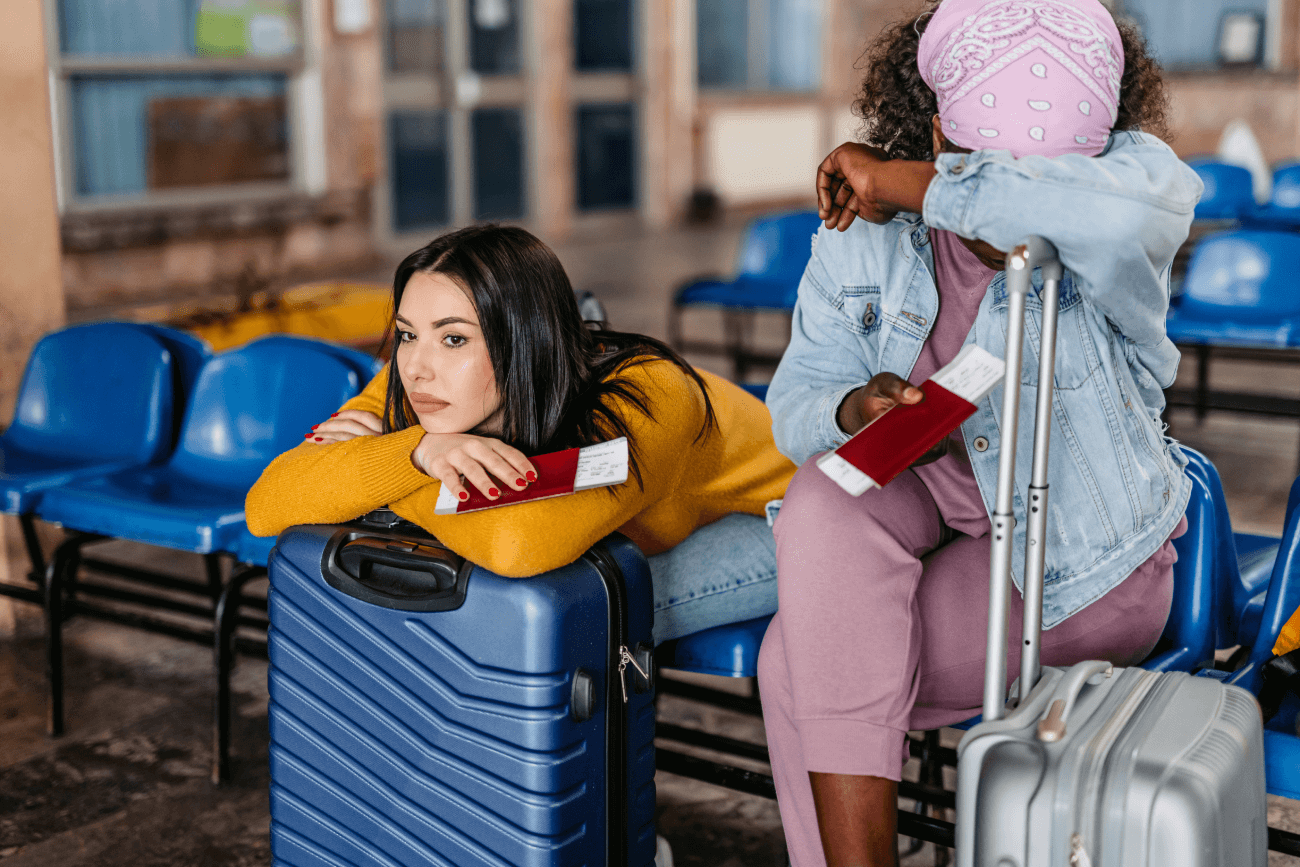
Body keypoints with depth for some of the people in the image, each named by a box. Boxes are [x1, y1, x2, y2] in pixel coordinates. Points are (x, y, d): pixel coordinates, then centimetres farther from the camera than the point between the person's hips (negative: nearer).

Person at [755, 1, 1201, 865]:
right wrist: (855, 409, -34)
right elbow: (799, 401, -8)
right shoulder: (864, 230, -9)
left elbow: (1124, 215, -46)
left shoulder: (1133, 172, -20)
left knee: (801, 668, -20)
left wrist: (902, 180, -36)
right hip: (920, 500, 4)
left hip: (1079, 557, -4)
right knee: (826, 500, -31)